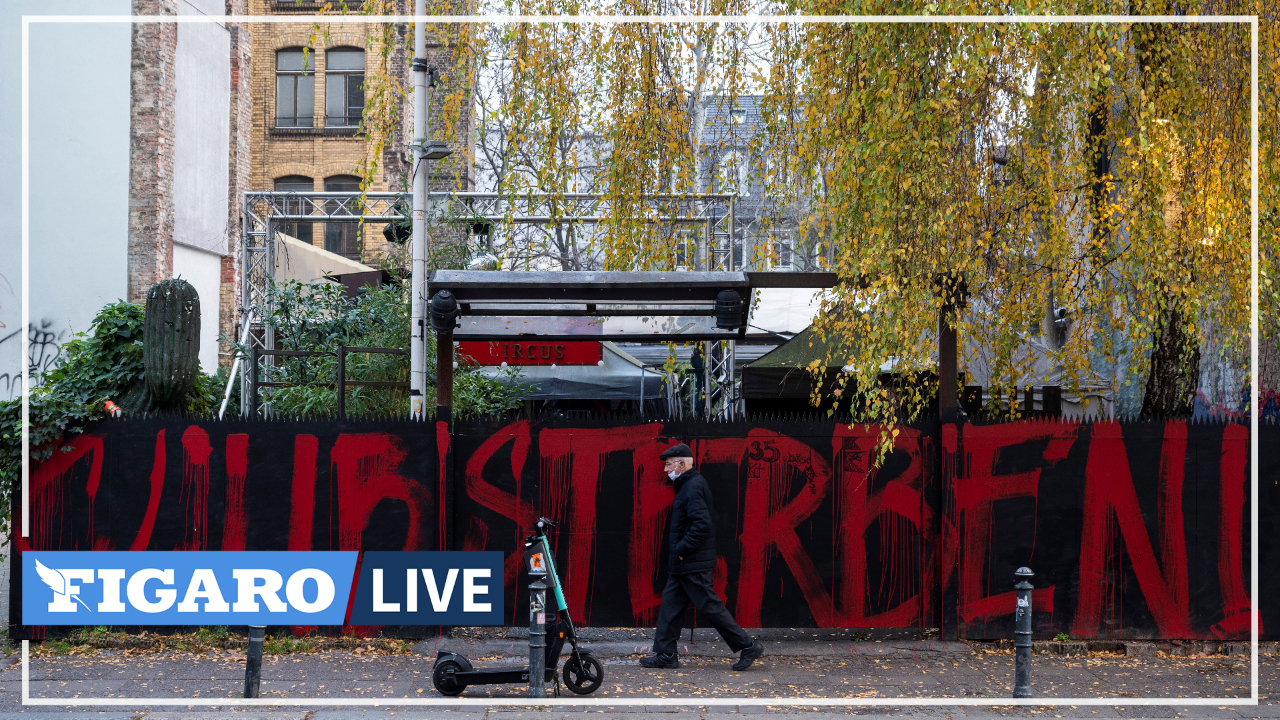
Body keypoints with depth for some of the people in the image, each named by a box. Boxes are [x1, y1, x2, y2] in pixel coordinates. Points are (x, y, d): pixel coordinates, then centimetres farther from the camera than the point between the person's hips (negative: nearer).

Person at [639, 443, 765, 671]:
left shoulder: (694, 487, -18)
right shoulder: (688, 485, 15)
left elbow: (702, 524, -27)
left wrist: (682, 549, -20)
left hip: (694, 565, -10)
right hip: (684, 564, 10)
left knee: (710, 607, -5)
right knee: (671, 604, 11)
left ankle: (748, 646, 4)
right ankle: (665, 654, 16)